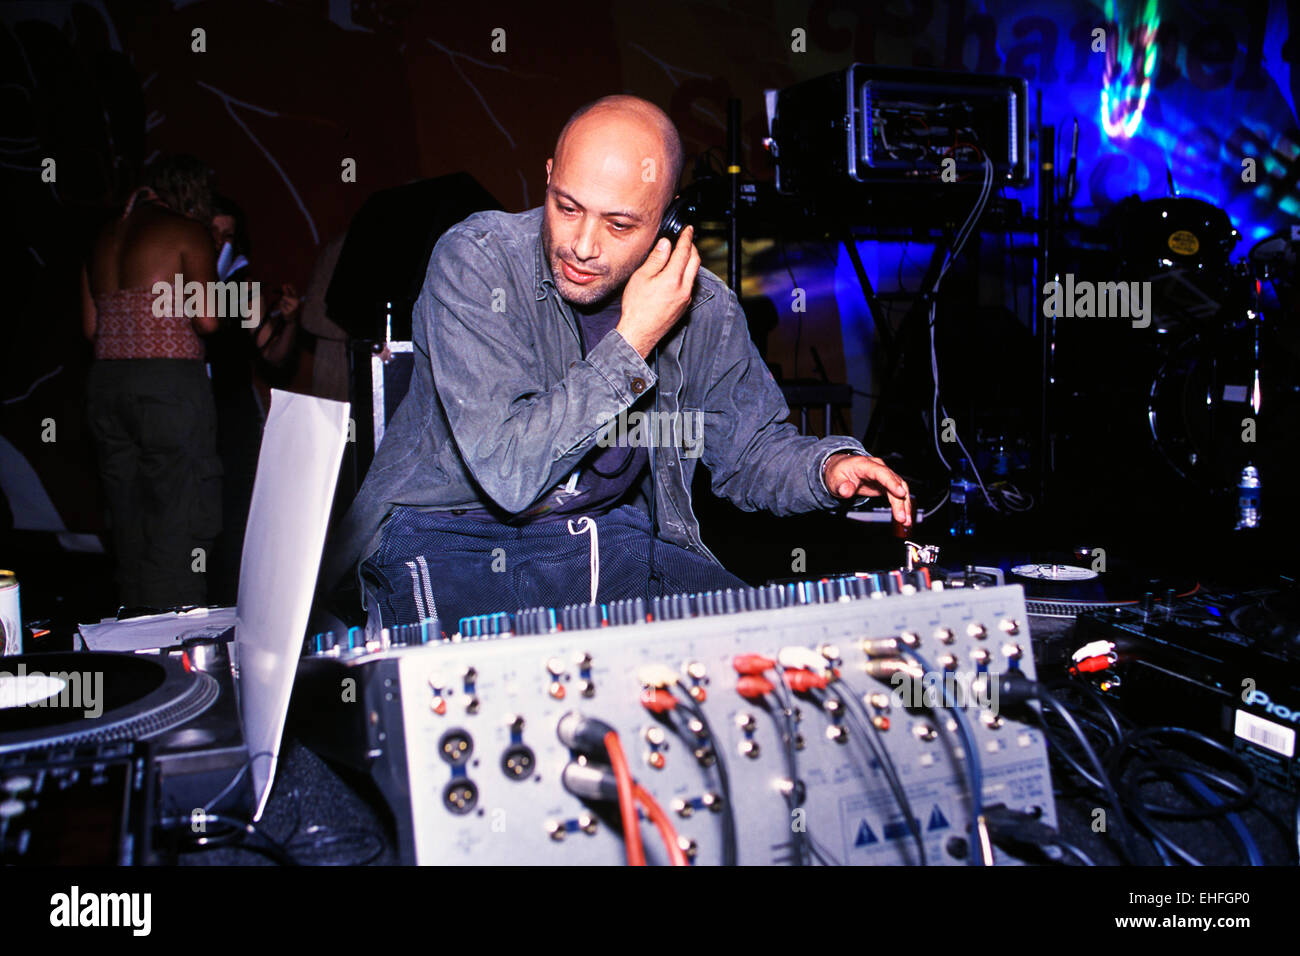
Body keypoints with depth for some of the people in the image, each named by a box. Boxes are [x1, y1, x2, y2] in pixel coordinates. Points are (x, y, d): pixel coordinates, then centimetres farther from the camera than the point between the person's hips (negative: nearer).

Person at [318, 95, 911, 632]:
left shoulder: (705, 309, -3)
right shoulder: (476, 260, -17)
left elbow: (749, 446, 14)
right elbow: (508, 474, -24)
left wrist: (828, 466, -8)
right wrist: (633, 342, -24)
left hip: (616, 540, 5)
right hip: (456, 540, -5)